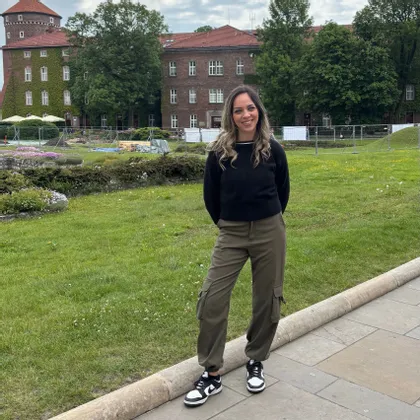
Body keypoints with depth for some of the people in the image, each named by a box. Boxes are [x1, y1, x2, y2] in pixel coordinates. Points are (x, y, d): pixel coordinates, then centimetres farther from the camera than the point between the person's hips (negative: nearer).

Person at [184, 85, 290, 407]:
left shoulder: (272, 149, -4)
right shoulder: (220, 151, -5)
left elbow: (283, 191, 11)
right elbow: (211, 196, 6)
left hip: (270, 233, 0)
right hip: (231, 234, 0)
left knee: (267, 300, 9)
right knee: (212, 300, -6)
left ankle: (256, 362, 31)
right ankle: (212, 374, 9)